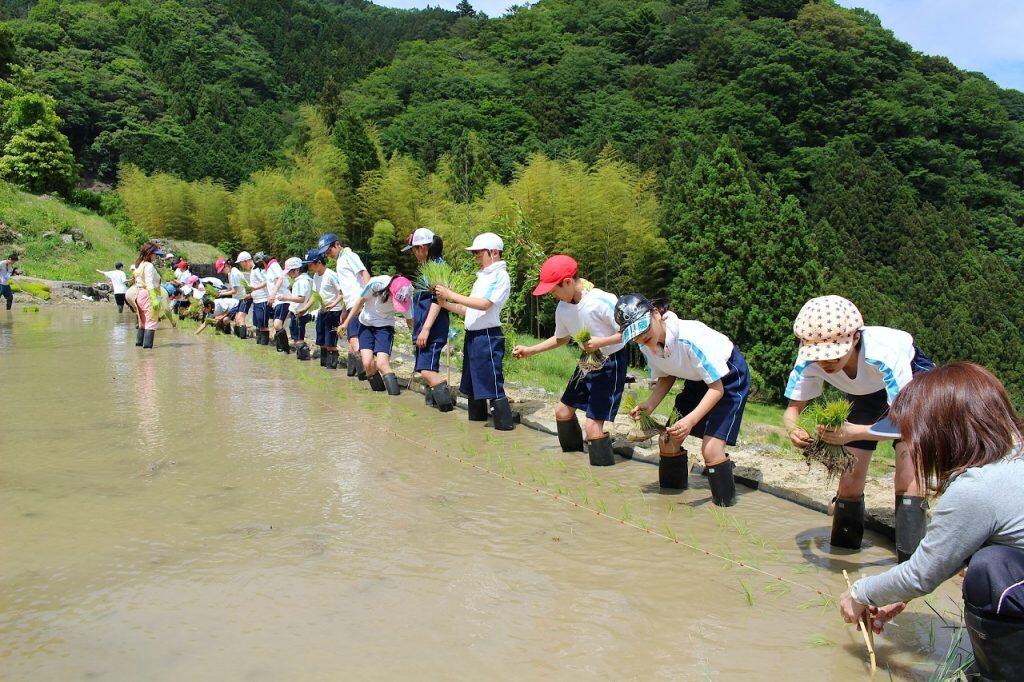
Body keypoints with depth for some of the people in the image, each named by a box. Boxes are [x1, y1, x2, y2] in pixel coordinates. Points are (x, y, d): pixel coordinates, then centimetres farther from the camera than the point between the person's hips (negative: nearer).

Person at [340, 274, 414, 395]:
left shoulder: (405, 297, -20)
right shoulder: (376, 284, -25)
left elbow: (409, 320, -1)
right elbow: (361, 301, -8)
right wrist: (346, 322, -3)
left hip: (385, 326, -1)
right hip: (366, 324, 1)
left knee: (381, 364, -20)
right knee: (367, 363, -13)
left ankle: (395, 395, -15)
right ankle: (378, 389, 10)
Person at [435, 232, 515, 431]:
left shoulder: (500, 275, -10)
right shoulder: (482, 276, 18)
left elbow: (484, 304, -22)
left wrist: (451, 294, -19)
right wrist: (446, 304, 5)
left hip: (488, 336, -9)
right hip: (472, 336, 9)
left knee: (492, 384, -8)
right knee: (472, 383, 17)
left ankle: (505, 423, -3)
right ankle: (477, 417, 30)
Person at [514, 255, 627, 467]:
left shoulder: (603, 301, -27)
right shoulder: (562, 308, -4)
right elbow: (561, 338, 15)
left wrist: (601, 342, -34)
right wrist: (530, 350, 10)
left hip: (611, 364, -8)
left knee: (593, 425, -15)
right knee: (563, 411, 18)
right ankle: (574, 453, 43)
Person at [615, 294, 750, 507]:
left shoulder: (690, 337, -37)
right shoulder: (647, 345, -15)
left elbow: (717, 388, -29)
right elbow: (666, 378, 3)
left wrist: (691, 420, -40)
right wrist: (650, 404, -15)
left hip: (727, 377, -7)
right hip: (698, 380, 7)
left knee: (711, 448, -20)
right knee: (669, 439, 4)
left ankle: (725, 505, -1)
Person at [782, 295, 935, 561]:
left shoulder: (885, 353, -42)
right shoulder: (810, 361, -30)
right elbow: (793, 408, -20)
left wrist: (854, 432, -58)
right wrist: (793, 430, -45)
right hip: (865, 393, 4)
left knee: (908, 476, -20)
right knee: (850, 476, 0)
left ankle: (910, 558, -14)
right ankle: (842, 551, 16)